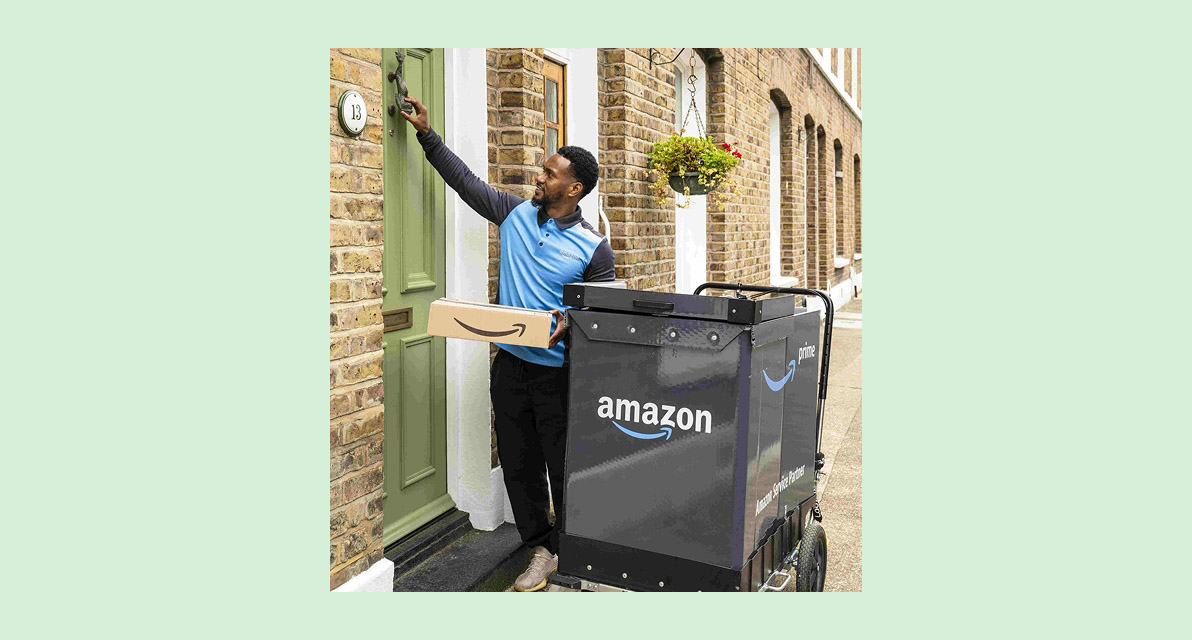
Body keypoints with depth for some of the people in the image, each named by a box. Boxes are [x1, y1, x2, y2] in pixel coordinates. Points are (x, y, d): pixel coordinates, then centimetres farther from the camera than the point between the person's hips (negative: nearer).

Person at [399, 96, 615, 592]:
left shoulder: (593, 248, -7)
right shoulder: (516, 213, 5)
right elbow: (465, 180, 13)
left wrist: (569, 325, -23)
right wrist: (427, 135, 12)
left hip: (558, 372, -4)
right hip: (510, 365, 5)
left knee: (565, 467, 4)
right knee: (519, 464, 10)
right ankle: (540, 550, 26)